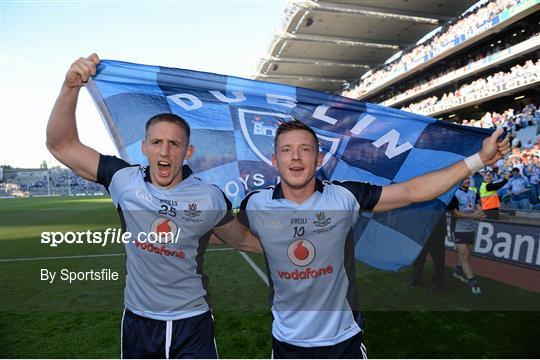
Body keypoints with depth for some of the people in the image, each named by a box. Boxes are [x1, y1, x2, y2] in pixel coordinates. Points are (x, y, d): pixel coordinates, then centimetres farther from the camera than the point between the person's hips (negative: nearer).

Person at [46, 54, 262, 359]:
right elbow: (62, 145, -8)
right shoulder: (125, 181, -11)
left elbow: (242, 240, 1)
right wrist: (71, 87, -20)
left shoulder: (210, 198, -15)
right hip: (138, 320, 3)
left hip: (192, 322, -2)